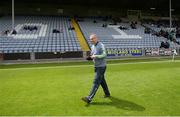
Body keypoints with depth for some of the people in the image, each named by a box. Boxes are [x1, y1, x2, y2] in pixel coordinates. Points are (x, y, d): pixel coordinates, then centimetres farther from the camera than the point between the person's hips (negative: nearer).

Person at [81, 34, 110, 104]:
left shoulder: (101, 45, -14)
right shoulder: (92, 46, 11)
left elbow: (104, 55, -21)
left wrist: (95, 56, -27)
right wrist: (90, 57, -2)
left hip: (101, 66, -9)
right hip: (96, 66, 9)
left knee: (96, 82, -10)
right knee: (102, 81, 19)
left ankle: (89, 98, -11)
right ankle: (107, 93, 36)